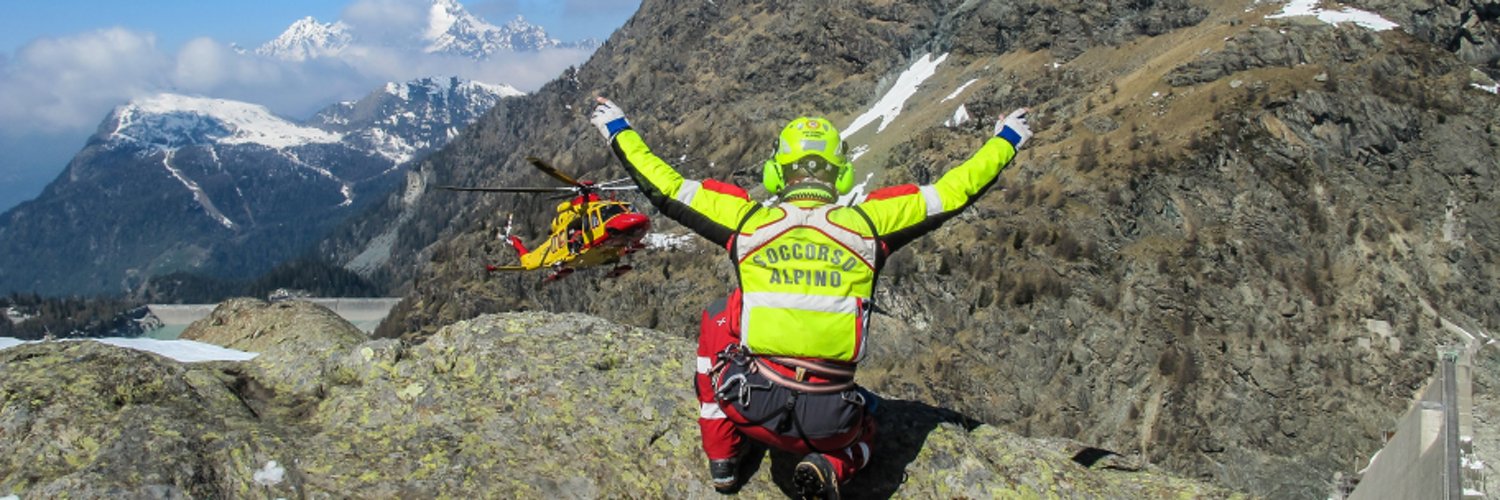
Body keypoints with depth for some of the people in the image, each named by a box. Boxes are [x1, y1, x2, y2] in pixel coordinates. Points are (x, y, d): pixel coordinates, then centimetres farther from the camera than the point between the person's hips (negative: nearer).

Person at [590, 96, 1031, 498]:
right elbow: (951, 193, 6)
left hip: (752, 406, 0)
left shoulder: (747, 220, -2)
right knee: (863, 426, 37)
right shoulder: (867, 223, -2)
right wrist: (1005, 139, 22)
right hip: (830, 421, 0)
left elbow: (665, 189, 5)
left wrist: (618, 130, 20)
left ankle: (723, 457, 25)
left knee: (717, 318, 28)